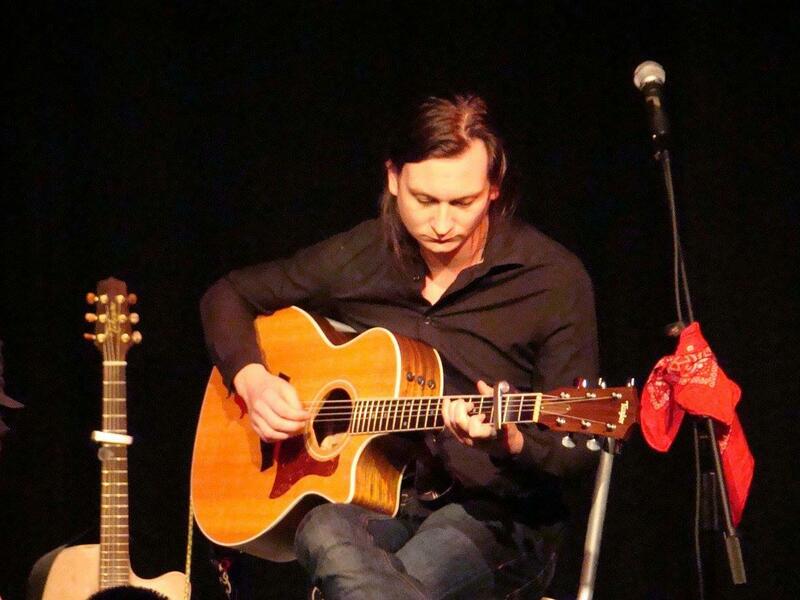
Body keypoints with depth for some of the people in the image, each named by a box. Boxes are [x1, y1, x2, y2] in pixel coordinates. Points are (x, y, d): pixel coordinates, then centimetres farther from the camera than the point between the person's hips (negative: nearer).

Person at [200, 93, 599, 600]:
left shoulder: (552, 279, -6)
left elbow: (576, 448, -5)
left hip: (493, 514, -4)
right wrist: (251, 379, 0)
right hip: (369, 501, 4)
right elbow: (229, 295, 19)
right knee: (326, 534, -36)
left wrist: (508, 441, -28)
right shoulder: (360, 258, 5)